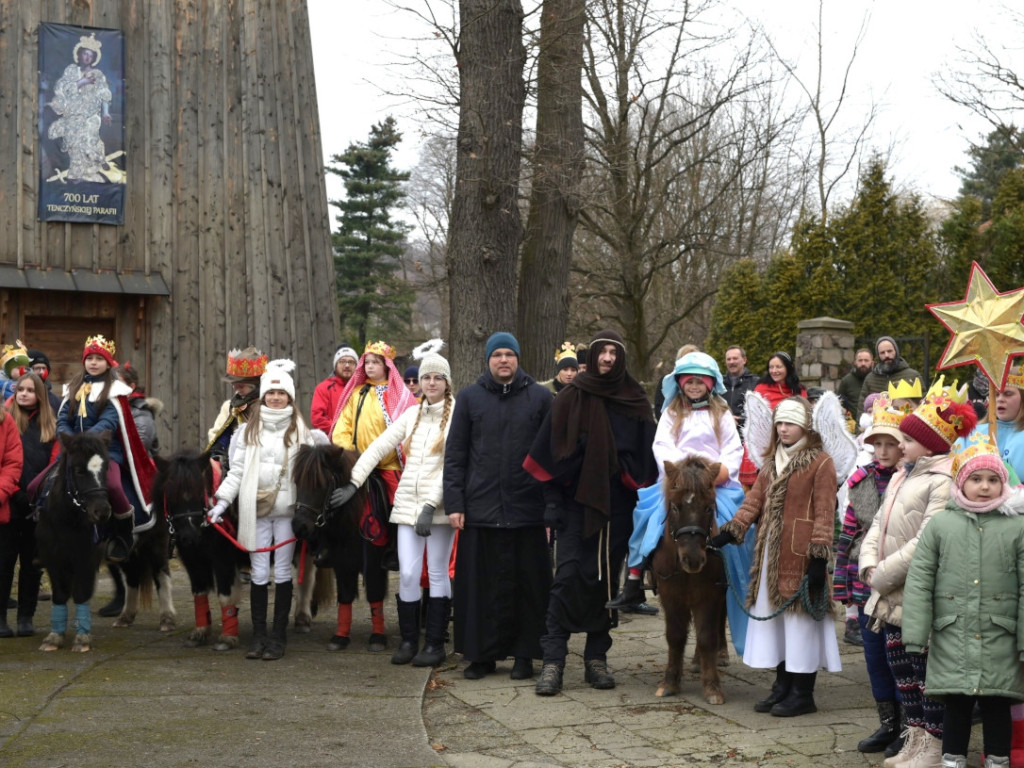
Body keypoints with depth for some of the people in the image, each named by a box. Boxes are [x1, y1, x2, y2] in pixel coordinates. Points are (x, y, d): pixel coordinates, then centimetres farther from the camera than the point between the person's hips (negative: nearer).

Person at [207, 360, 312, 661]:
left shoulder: (300, 429, 4)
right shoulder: (250, 429, 8)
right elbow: (236, 469, 7)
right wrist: (222, 501, -2)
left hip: (287, 509, -1)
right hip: (256, 509, 1)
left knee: (282, 573, 3)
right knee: (259, 574, 2)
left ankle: (278, 636, 9)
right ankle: (258, 636, 9)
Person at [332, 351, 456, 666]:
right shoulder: (412, 415, 12)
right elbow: (379, 447, 10)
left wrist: (431, 505, -17)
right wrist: (354, 482, 1)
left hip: (439, 506, -4)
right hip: (407, 504, 4)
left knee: (437, 572, 2)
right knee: (407, 573, 0)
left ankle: (435, 644, 9)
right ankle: (408, 641, 10)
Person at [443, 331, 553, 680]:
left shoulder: (540, 397, 6)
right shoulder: (469, 397, 8)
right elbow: (455, 454, 7)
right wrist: (454, 503, 0)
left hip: (527, 508, 0)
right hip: (480, 508, 1)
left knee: (527, 583, 3)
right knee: (481, 584, 3)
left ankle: (524, 653, 13)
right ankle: (482, 654, 12)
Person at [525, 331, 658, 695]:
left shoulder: (636, 402, 7)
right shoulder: (572, 397, 2)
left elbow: (645, 458, 7)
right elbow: (552, 451, 0)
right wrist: (553, 501, -7)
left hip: (617, 504, 2)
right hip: (578, 501, -2)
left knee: (606, 579, 7)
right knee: (569, 576, -10)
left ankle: (597, 658, 15)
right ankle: (553, 661, -10)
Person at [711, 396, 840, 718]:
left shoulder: (821, 463, -8)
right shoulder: (772, 462, 16)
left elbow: (824, 514, -12)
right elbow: (754, 501, 11)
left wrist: (819, 558, -17)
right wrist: (729, 532, -1)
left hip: (800, 554, -8)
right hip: (770, 553, 8)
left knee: (801, 619, -2)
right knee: (772, 615, 12)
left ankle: (802, 694, 6)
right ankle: (783, 686, 23)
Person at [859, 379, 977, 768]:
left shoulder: (942, 483, -15)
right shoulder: (901, 476, 15)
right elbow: (878, 525, 17)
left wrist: (883, 575, -16)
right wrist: (869, 565, -1)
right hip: (893, 595, 9)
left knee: (926, 670, -2)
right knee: (900, 666, 14)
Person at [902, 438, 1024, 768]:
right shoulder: (940, 524, 3)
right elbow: (919, 582, 2)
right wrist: (916, 636, -3)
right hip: (952, 640, 0)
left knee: (997, 707, 6)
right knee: (956, 707, 6)